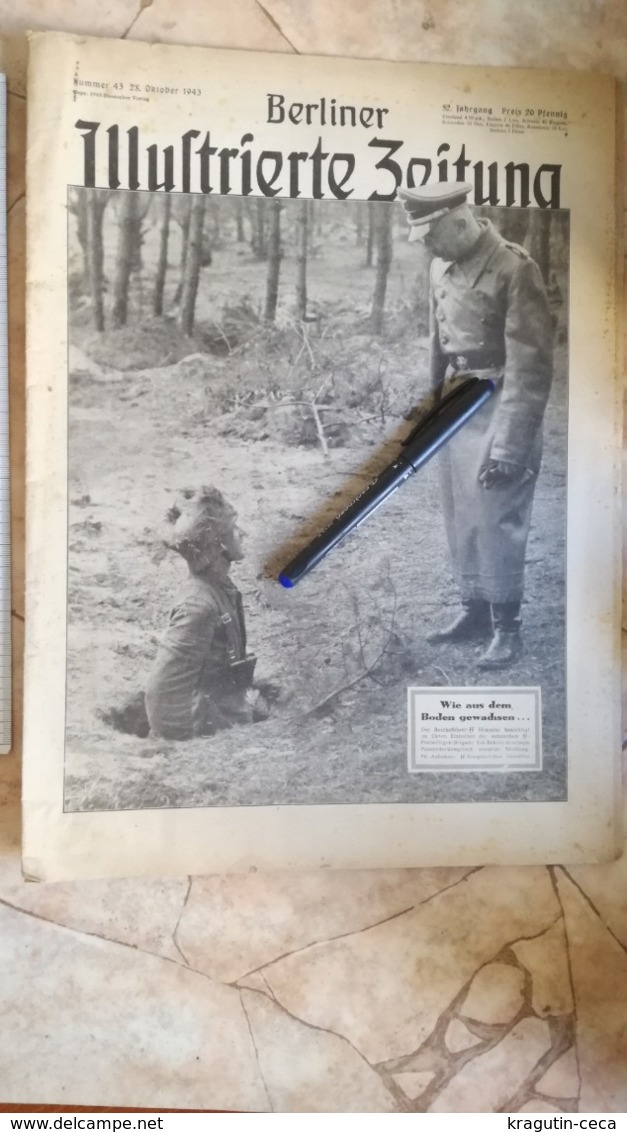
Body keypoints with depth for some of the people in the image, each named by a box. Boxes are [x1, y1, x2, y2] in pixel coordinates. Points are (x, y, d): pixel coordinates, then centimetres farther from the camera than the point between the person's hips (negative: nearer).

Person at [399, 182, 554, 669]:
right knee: (460, 520, 13)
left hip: (500, 412, -7)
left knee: (496, 522, -2)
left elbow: (531, 366, -19)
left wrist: (508, 447, -20)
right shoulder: (442, 267, 6)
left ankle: (507, 628, 13)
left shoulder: (515, 268, -17)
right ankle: (475, 611, 29)